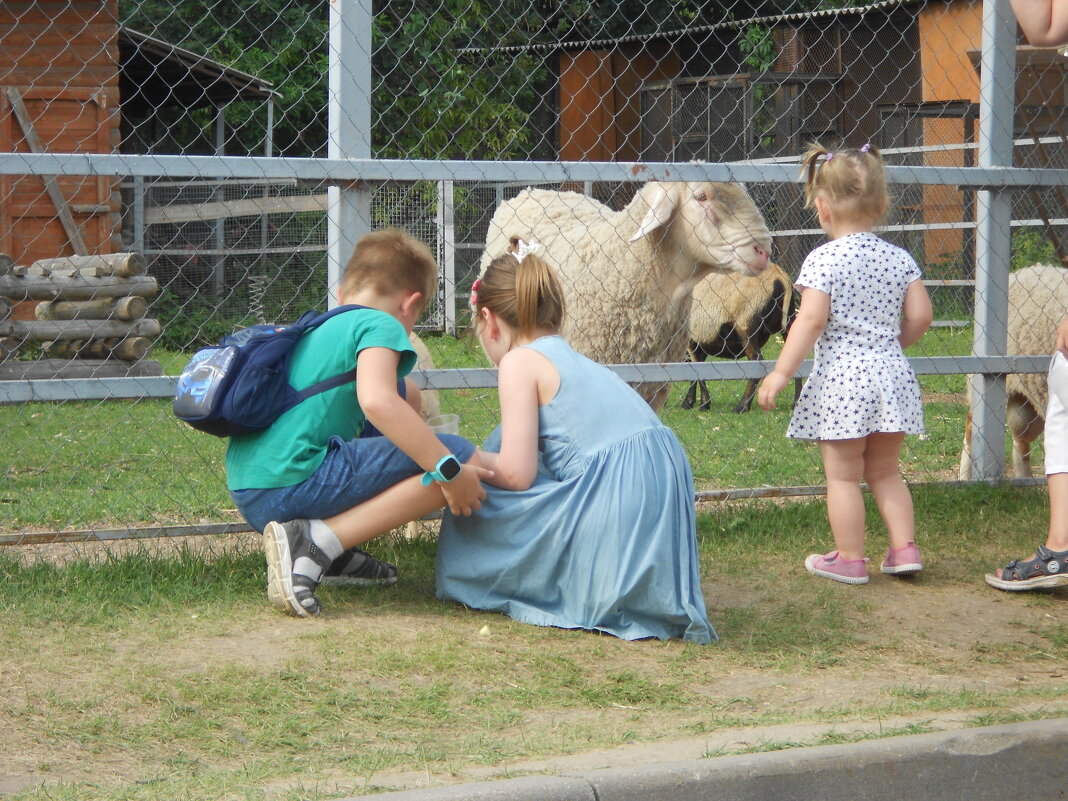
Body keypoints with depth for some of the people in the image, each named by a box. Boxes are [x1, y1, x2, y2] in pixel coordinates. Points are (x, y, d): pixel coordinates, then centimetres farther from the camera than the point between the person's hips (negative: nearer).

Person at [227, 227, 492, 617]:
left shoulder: (317, 330, 28)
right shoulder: (380, 325, 0)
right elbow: (377, 401, -21)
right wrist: (449, 471, -17)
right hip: (295, 480, -10)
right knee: (462, 455, -8)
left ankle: (337, 554, 11)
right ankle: (315, 543, -16)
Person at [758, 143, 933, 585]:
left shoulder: (823, 260, -9)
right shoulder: (899, 259, 5)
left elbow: (812, 320, -17)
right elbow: (919, 316, 3)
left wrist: (781, 372, -14)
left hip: (840, 377, -5)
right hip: (892, 374, 5)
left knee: (843, 475, 6)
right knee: (885, 471, 19)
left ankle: (849, 559, 11)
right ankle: (905, 547, 15)